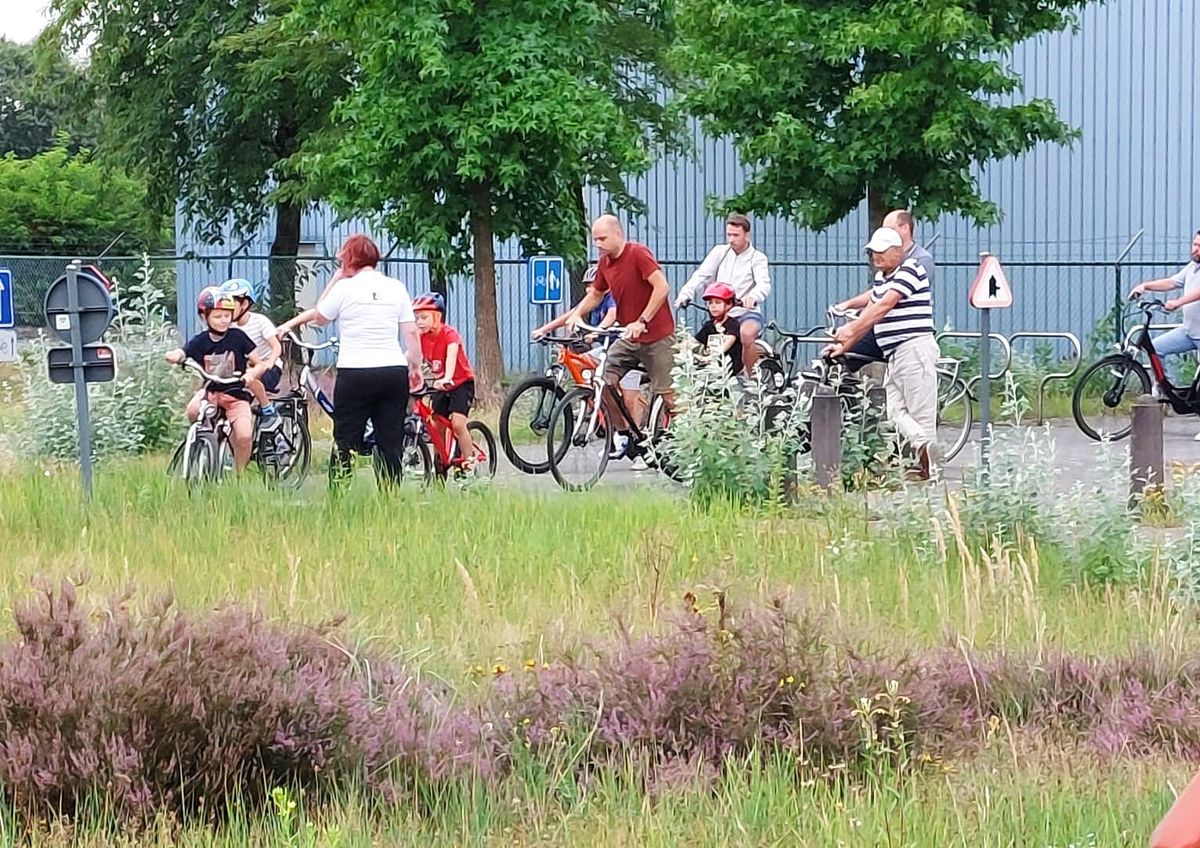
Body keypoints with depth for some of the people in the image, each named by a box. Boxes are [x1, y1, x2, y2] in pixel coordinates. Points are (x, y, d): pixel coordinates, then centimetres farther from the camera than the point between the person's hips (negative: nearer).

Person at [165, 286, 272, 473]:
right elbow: (180, 354, -16)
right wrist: (173, 356, -41)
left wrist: (251, 373, -24)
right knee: (193, 411, -32)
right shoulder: (200, 342, -2)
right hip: (210, 391, 1)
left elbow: (260, 364, -2)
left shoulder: (237, 337, -5)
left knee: (244, 437, -23)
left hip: (236, 394, -1)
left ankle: (239, 476, 2)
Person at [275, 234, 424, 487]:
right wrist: (415, 367, 15)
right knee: (391, 442, 5)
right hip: (394, 371, 3)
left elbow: (319, 316, 10)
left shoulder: (345, 288, -4)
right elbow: (411, 332, 7)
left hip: (355, 373, -3)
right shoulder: (396, 288, 7)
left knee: (346, 440, 4)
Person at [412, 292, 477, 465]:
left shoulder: (449, 334, -21)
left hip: (462, 382, -6)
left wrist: (447, 378, -55)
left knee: (457, 423, -20)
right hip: (440, 386, 6)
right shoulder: (422, 337, -4)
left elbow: (451, 356, -38)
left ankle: (468, 463, -10)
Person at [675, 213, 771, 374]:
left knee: (746, 334, -35)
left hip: (746, 313, -4)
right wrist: (685, 294, -22)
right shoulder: (720, 252, 9)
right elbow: (701, 275, -2)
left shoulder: (757, 258, 0)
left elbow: (764, 284, -18)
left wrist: (752, 297, -42)